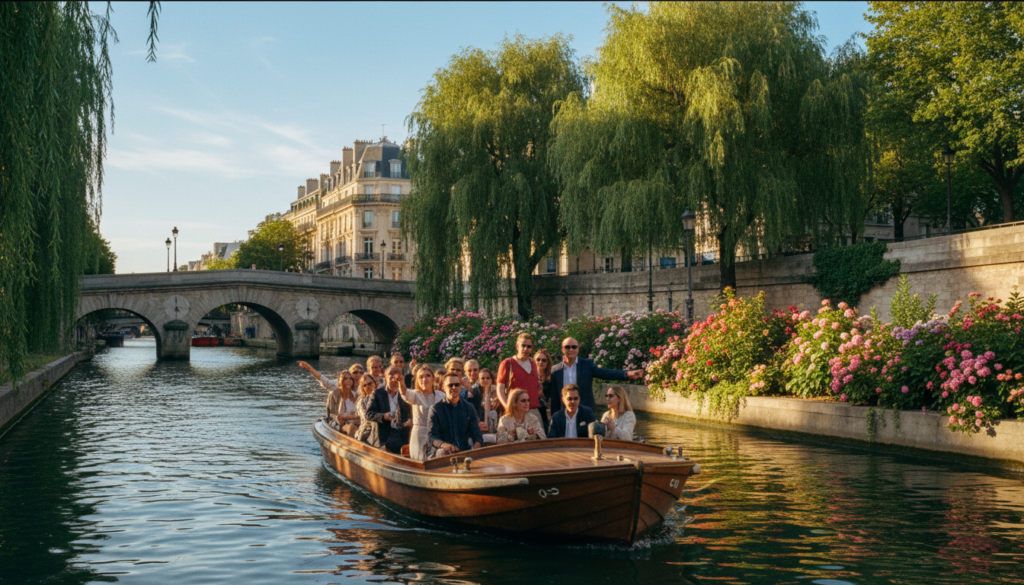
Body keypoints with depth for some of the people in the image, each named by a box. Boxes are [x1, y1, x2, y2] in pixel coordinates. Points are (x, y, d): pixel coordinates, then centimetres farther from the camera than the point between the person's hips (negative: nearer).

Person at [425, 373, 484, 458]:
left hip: (464, 451, 3)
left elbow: (476, 435, 12)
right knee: (443, 452, -39)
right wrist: (444, 445, -27)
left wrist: (475, 448, -13)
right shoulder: (436, 409, 7)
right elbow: (431, 436, -4)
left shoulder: (469, 409, 17)